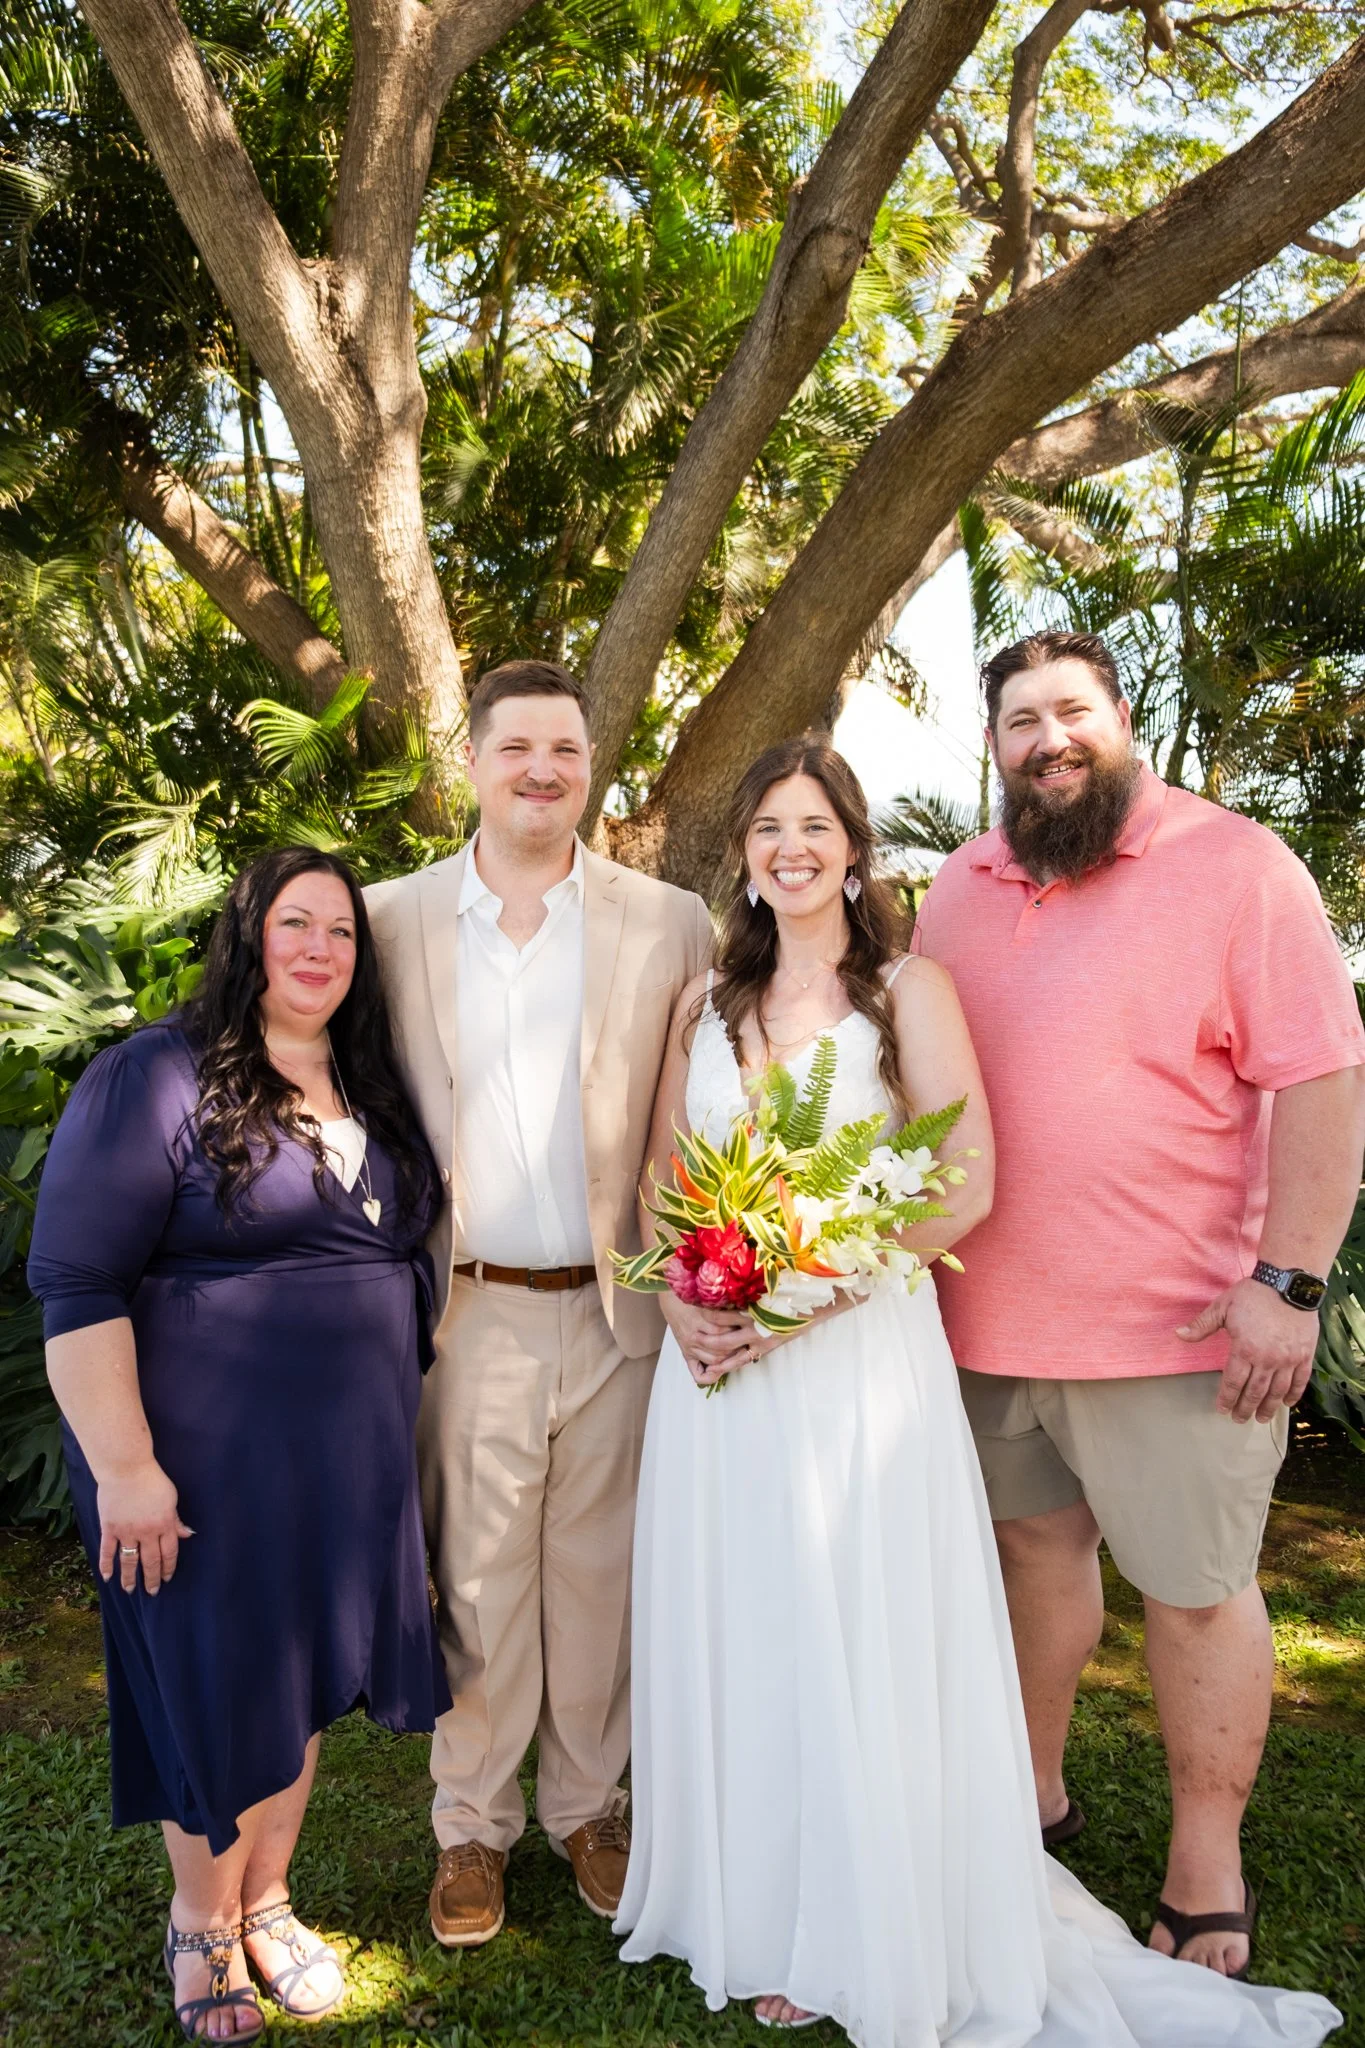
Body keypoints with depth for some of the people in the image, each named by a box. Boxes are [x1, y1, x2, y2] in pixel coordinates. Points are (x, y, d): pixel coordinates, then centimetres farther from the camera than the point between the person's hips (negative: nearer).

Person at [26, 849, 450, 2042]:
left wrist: (397, 1423, 15)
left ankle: (267, 1903, 42)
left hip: (353, 1457, 6)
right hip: (211, 1465, -6)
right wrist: (124, 1464, -20)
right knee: (220, 1693, 9)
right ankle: (201, 1922, 37)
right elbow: (76, 1282, -16)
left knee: (306, 1677, 18)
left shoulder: (370, 1090, 8)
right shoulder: (157, 1078, -12)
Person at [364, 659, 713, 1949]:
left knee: (599, 1574, 15)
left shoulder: (669, 924, 0)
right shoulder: (391, 920, 0)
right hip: (469, 1312, 0)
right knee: (475, 1579, 13)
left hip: (617, 1313, 1)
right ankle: (472, 1825, 34)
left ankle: (588, 1805, 37)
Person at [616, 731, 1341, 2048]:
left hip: (860, 1351, -4)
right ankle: (748, 1905, 32)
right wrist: (680, 1297, -5)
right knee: (729, 1636, 12)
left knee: (858, 1647, 4)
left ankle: (863, 1941, 25)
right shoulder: (706, 1001, 10)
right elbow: (664, 1177, 13)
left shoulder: (910, 992, -4)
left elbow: (965, 1189, -11)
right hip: (716, 1358, 4)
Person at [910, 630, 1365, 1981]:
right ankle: (1032, 1798, 40)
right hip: (988, 1315, 5)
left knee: (1196, 1592, 8)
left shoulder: (1235, 867, -7)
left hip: (1180, 1326, -4)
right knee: (1035, 1549, 19)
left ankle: (1207, 1874, 28)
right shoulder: (957, 891, 8)